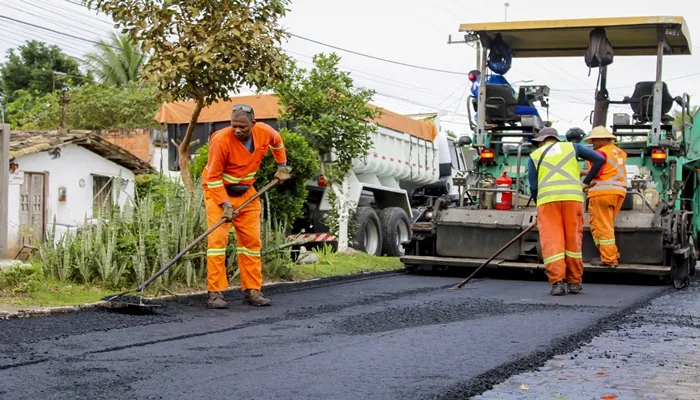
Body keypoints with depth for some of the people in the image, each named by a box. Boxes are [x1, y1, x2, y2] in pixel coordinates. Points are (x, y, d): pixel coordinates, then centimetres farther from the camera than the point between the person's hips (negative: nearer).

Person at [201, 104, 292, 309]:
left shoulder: (265, 132, -11)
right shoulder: (221, 140, -25)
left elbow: (277, 142, 16)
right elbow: (213, 177, -21)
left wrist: (282, 166, 14)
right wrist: (225, 205, -26)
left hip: (246, 192, 5)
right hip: (218, 191, -5)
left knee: (252, 240, 4)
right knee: (218, 239, -14)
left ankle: (252, 291, 12)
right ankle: (215, 293, -13)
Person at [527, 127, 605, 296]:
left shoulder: (534, 156, 19)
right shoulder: (571, 147, 20)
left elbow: (533, 187, 12)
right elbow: (599, 159, 13)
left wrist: (539, 208, 25)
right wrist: (587, 182, 21)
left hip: (547, 199, -1)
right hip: (573, 197, 1)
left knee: (551, 241, -1)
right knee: (573, 240, 10)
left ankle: (557, 282, -10)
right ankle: (574, 282, 16)